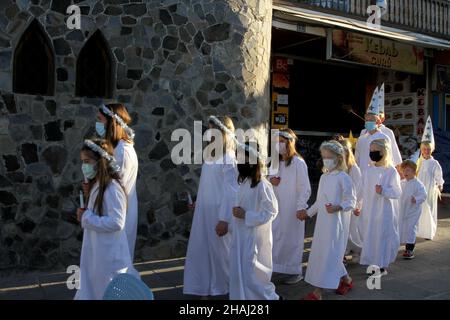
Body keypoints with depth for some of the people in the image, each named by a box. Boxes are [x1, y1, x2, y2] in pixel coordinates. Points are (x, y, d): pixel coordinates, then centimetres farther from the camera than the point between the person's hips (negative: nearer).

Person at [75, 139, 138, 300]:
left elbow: (116, 222, -27)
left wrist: (86, 218, -19)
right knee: (93, 291, 18)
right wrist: (85, 215, 2)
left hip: (109, 254, -9)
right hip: (96, 252, 9)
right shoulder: (96, 186, 9)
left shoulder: (112, 188, -20)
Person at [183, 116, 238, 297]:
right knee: (202, 249, 12)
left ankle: (220, 288, 24)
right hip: (204, 212, 8)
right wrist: (198, 202, 17)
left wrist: (224, 219, -21)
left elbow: (231, 192, -18)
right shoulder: (210, 156, 9)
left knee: (219, 251, 6)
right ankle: (205, 288, 24)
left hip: (217, 213, -8)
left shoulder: (228, 159, -15)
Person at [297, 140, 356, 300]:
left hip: (335, 222, -8)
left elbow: (351, 200, -13)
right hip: (322, 221, 8)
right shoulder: (323, 177, 14)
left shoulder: (343, 177, -10)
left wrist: (337, 207, -29)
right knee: (320, 252, 12)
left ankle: (318, 292, -3)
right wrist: (308, 213, 22)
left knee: (329, 254, -6)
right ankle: (346, 280, 30)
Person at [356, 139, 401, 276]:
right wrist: (358, 206, 16)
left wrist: (383, 191, -28)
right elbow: (362, 190, 14)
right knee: (370, 237, 10)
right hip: (369, 211, 5)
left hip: (384, 211, -5)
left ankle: (383, 266, 16)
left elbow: (397, 192, -12)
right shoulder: (369, 170, 6)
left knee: (383, 236, 2)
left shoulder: (391, 171, -10)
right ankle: (374, 263, 24)